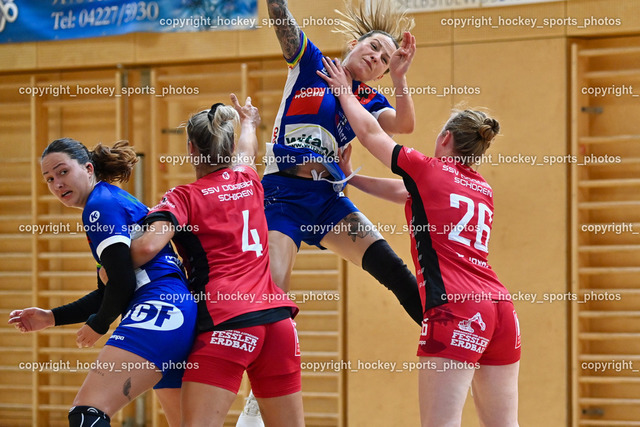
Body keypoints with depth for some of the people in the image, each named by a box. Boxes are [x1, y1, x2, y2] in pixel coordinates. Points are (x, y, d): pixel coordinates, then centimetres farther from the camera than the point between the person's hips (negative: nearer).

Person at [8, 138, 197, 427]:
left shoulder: (100, 204, -4)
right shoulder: (118, 202, 26)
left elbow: (123, 281, -12)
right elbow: (107, 293, 31)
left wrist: (98, 325, 5)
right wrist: (51, 317, 27)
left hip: (158, 308, -11)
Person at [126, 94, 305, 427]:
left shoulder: (184, 197, 2)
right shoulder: (248, 181, 18)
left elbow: (148, 246, -15)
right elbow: (247, 149, 43)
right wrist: (248, 122, 65)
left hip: (227, 323, -5)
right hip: (278, 319, 6)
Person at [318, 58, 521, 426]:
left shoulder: (428, 170, 3)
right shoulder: (484, 190, 22)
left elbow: (370, 132, 17)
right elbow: (405, 192, 36)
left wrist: (345, 92, 32)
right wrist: (351, 178, 43)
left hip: (456, 310, -7)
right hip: (501, 310, 7)